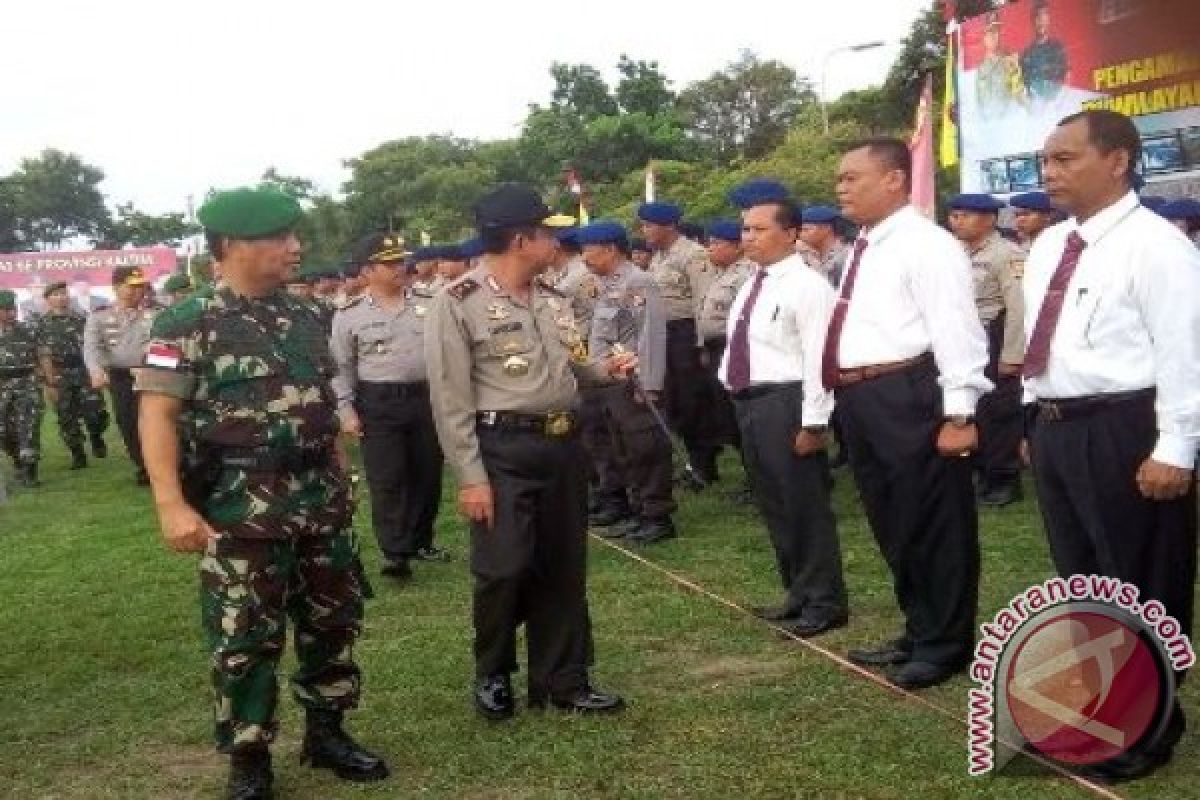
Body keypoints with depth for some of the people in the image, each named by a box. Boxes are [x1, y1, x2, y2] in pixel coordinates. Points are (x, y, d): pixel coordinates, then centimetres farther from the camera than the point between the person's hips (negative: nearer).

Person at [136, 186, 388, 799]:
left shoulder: (304, 317, 9)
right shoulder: (188, 323, -9)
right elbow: (157, 414, -13)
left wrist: (340, 475, 17)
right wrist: (171, 504, -21)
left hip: (321, 497, 6)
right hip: (241, 504, -6)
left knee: (334, 619, 13)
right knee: (245, 638, 3)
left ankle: (326, 734, 31)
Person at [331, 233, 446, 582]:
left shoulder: (427, 307, 5)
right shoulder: (350, 315, -2)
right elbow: (342, 368, 1)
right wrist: (346, 410, -7)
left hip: (426, 399, 3)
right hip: (378, 403, -3)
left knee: (427, 474, 11)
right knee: (387, 480, -3)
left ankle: (420, 540, 28)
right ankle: (395, 553, 4)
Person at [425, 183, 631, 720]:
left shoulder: (551, 299, 11)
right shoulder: (458, 302, -11)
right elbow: (450, 400, -12)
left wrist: (605, 369, 1)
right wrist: (471, 477, -16)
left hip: (563, 445, 7)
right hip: (504, 451, -7)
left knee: (563, 569, 13)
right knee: (503, 570, -2)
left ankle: (562, 680, 27)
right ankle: (492, 676, 23)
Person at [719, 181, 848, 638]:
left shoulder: (807, 287, -14)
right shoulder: (753, 284, 14)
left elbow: (818, 360, -19)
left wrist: (812, 423, -21)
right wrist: (735, 392, 15)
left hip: (785, 403, -9)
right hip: (749, 402, 10)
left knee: (806, 505, 0)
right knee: (775, 505, 18)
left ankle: (825, 604, 13)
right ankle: (799, 592, 33)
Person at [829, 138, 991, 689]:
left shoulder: (927, 245, -11)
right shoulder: (864, 247, 17)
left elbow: (956, 331, -17)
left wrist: (959, 414, -21)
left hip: (908, 398, -10)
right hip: (862, 400, 10)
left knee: (932, 525, 2)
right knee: (893, 526, 19)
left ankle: (945, 645, 16)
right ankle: (918, 634, 34)